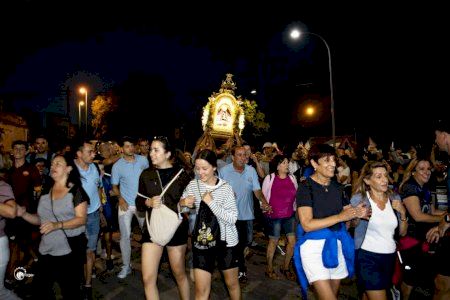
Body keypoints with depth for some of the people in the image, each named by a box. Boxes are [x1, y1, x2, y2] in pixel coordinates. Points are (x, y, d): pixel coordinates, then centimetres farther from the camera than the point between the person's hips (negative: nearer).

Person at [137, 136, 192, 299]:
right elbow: (139, 202, 6)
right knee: (148, 279, 0)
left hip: (176, 228, -2)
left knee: (179, 274, 16)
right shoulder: (146, 174, 1)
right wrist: (149, 202, -14)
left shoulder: (181, 175, -6)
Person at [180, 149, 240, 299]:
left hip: (226, 241, -1)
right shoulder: (192, 185, -2)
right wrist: (182, 203, -14)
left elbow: (232, 219, -18)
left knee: (232, 283, 17)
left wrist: (211, 202, -25)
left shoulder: (225, 187, -11)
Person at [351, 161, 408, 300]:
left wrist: (403, 213, -8)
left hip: (390, 256, 5)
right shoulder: (358, 199, -10)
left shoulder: (395, 198, 4)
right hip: (367, 257, -5)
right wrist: (358, 217, -23)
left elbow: (402, 233, 8)